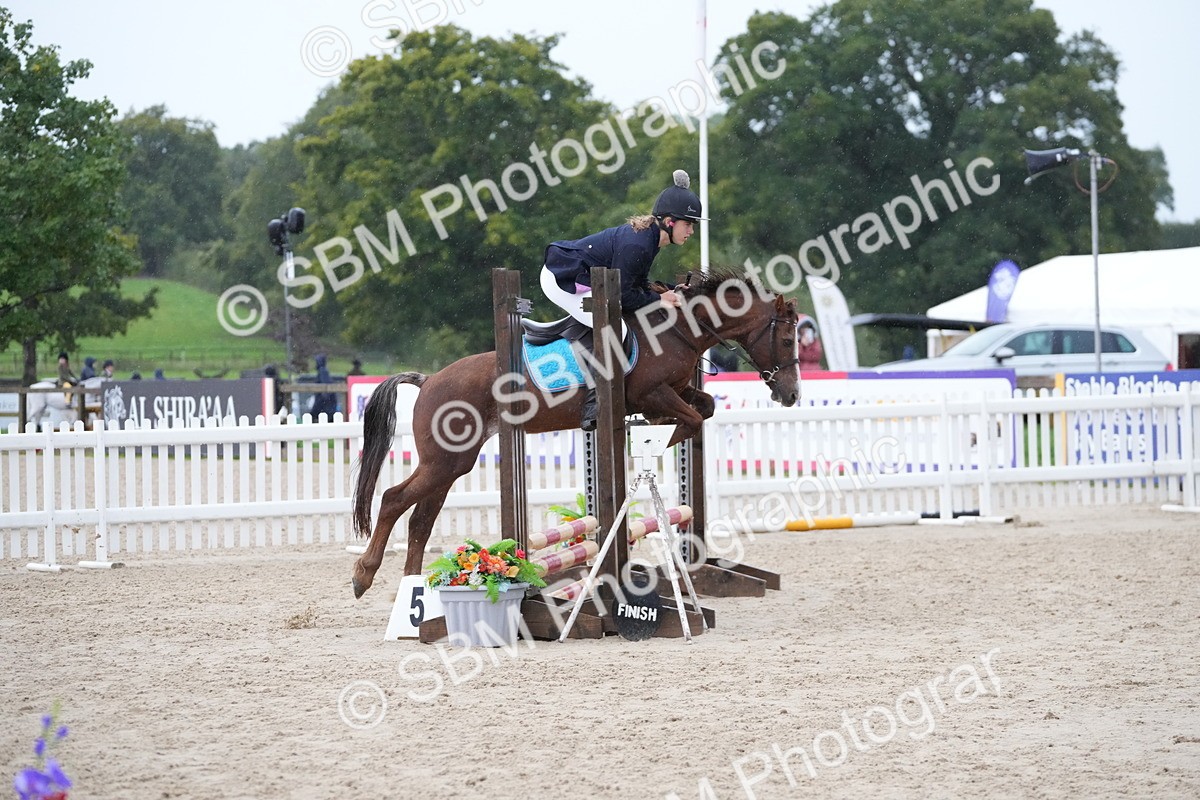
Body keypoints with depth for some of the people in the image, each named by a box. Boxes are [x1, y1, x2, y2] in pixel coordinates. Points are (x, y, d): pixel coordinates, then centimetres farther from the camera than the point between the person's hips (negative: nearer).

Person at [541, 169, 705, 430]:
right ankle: (593, 403, -23)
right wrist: (658, 300, -13)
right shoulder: (636, 244, -26)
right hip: (563, 280, -11)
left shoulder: (645, 235, 6)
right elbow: (622, 295, -23)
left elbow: (638, 284, 11)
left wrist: (667, 294, -3)